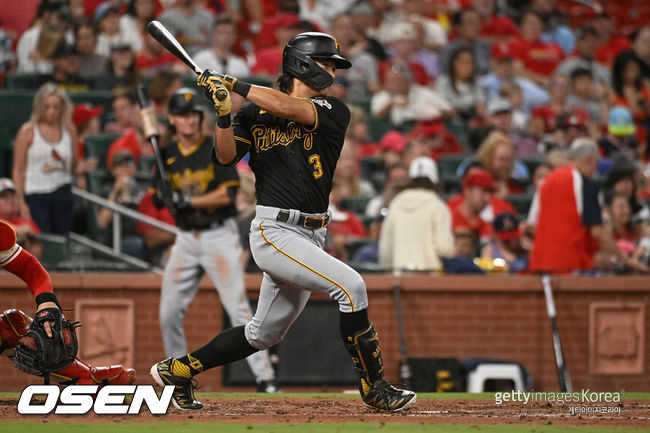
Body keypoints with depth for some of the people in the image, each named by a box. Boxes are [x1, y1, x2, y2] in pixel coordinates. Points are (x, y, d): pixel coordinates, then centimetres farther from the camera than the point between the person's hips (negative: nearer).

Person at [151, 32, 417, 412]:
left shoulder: (333, 111, 6)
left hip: (310, 237, 5)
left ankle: (178, 370, 28)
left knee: (264, 334, 14)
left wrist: (235, 85, -10)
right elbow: (227, 156, -4)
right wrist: (224, 114, -18)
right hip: (274, 232, -5)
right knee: (351, 286, -21)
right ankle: (375, 387, -11)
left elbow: (290, 109, -12)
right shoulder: (256, 112, 5)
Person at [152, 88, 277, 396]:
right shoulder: (167, 156, 8)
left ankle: (264, 377, -14)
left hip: (219, 235, -5)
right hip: (186, 239, 5)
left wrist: (187, 202, -19)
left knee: (237, 307, -13)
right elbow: (160, 199, 8)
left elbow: (227, 194, -13)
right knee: (169, 312, 4)